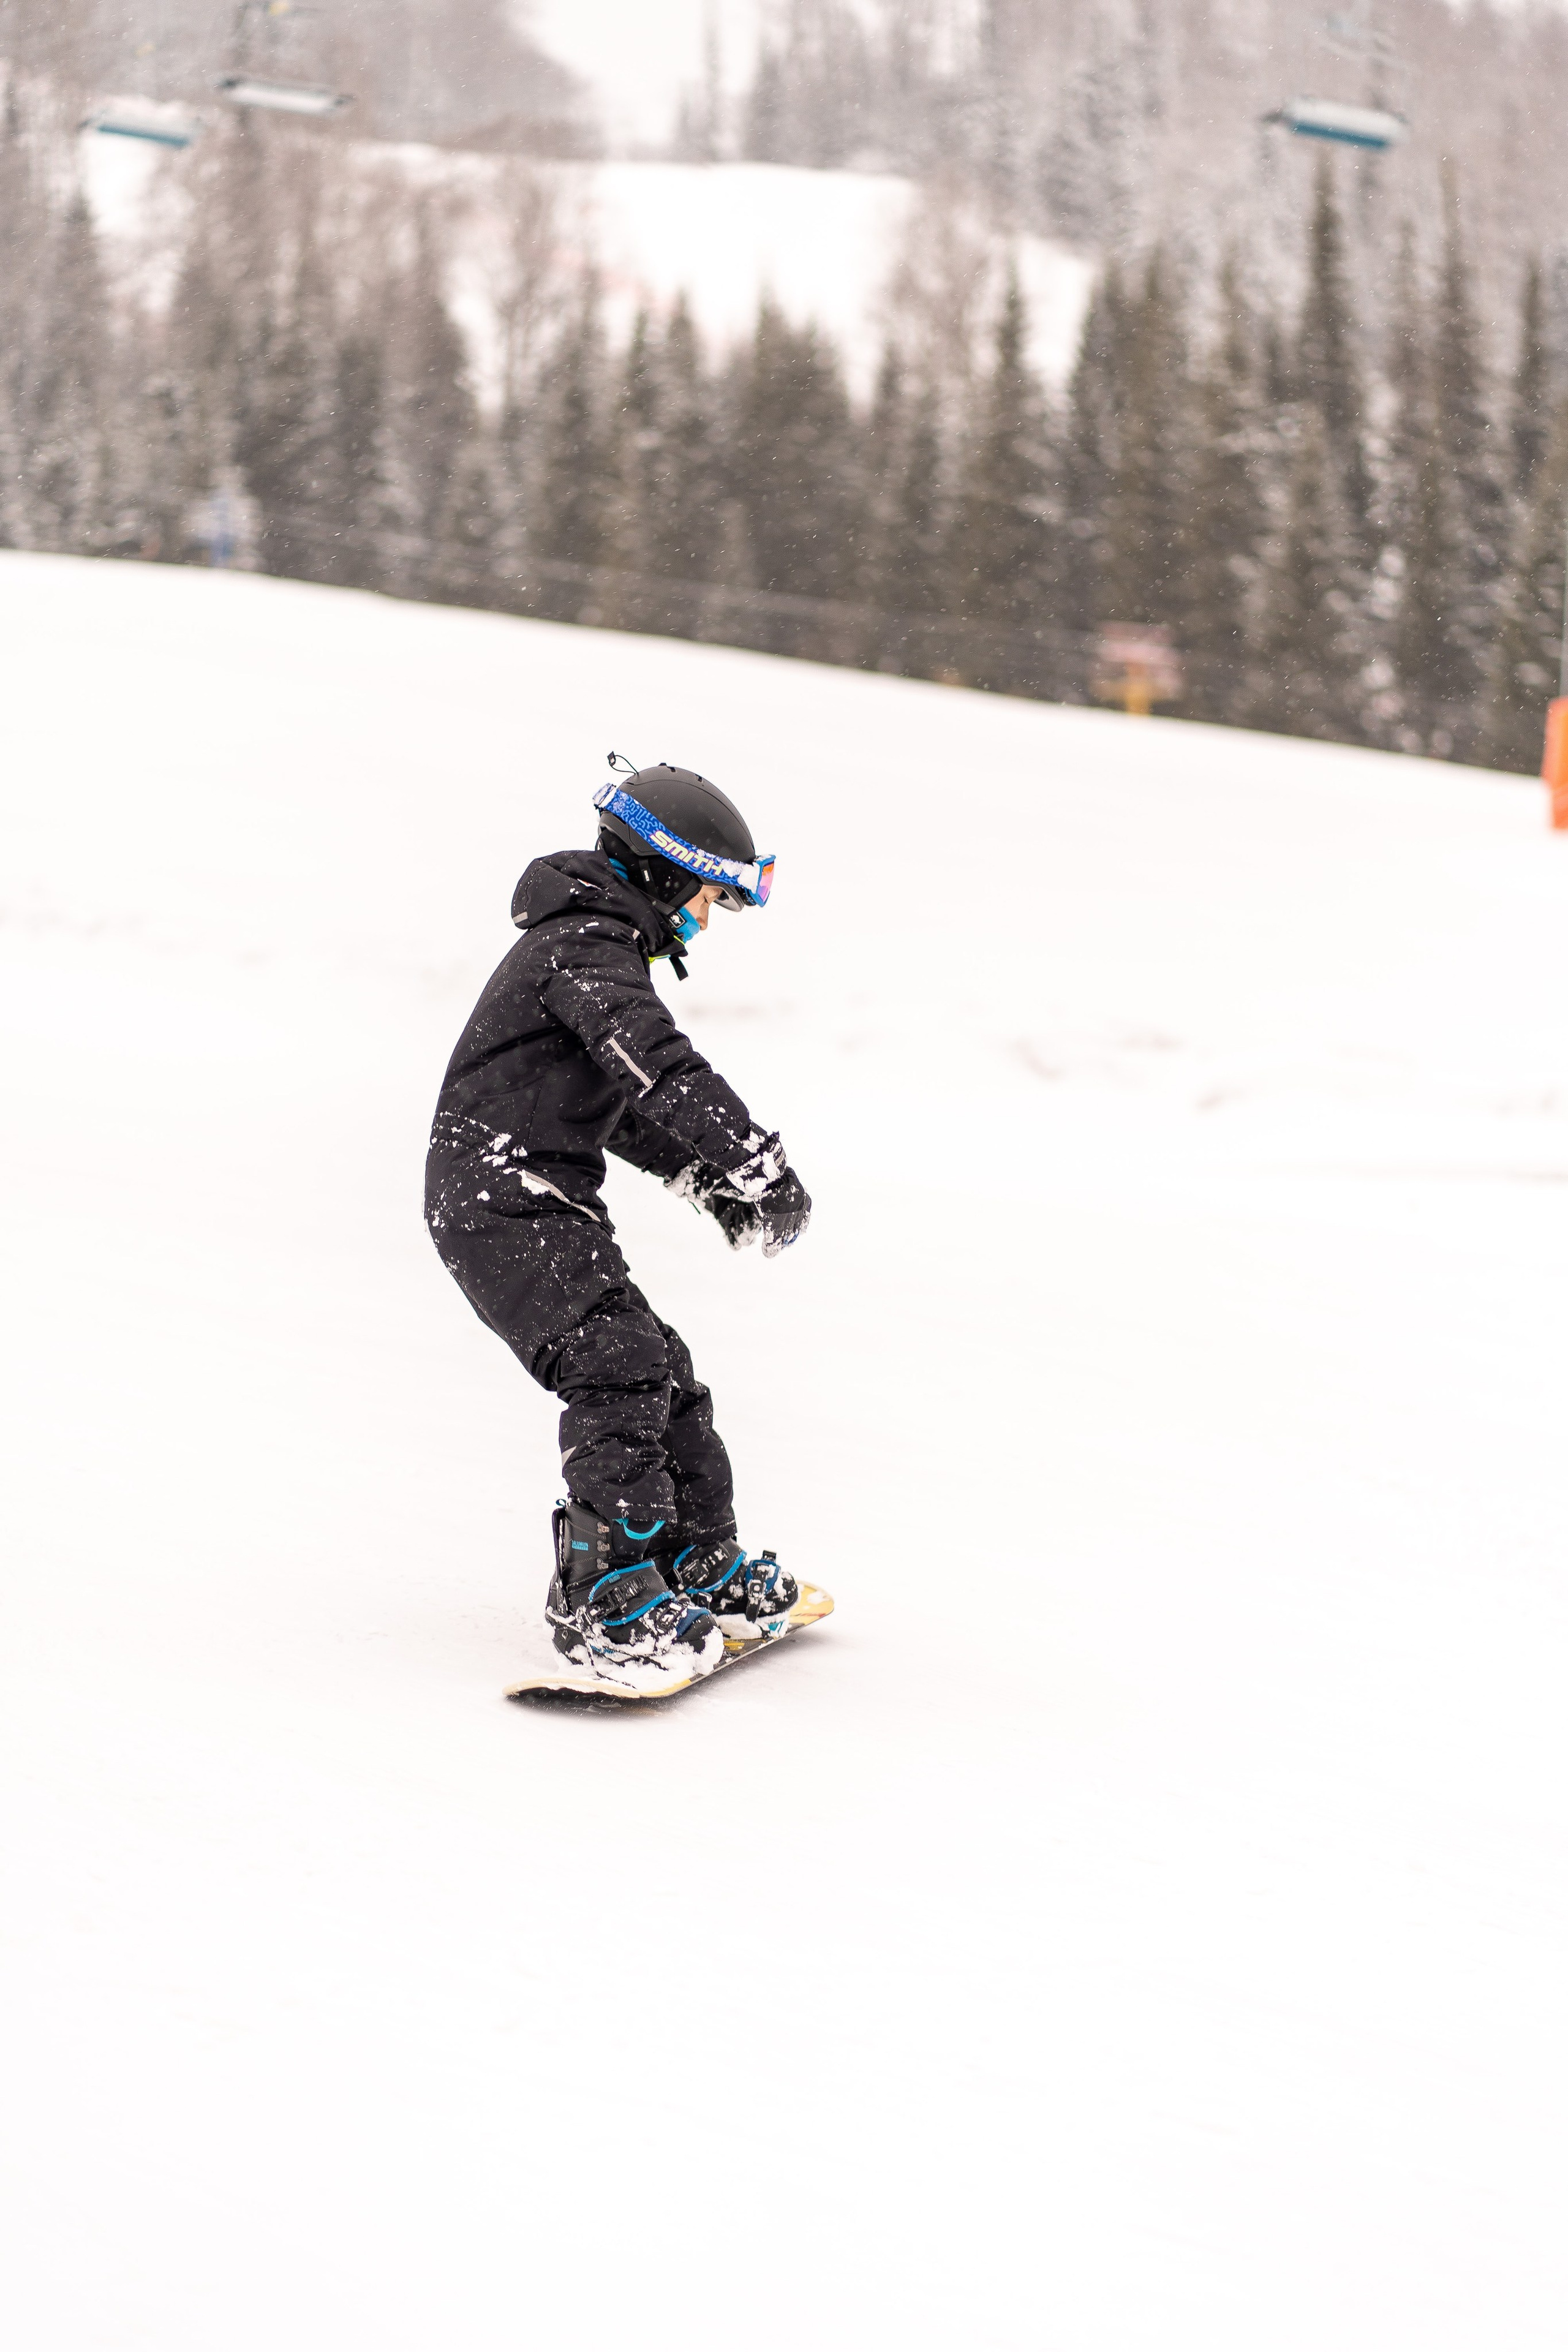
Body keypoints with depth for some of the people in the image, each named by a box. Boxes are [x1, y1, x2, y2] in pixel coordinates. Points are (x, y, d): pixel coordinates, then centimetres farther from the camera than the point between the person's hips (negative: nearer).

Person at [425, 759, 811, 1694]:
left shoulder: (597, 945, 21)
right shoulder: (587, 948, -14)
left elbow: (625, 1104, 30)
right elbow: (663, 1070, -29)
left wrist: (717, 1181, 19)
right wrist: (761, 1170, -35)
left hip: (549, 1206, 10)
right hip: (501, 1202, -10)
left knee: (661, 1372, 13)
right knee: (619, 1368, -21)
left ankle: (707, 1571, 25)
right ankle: (607, 1599, -22)